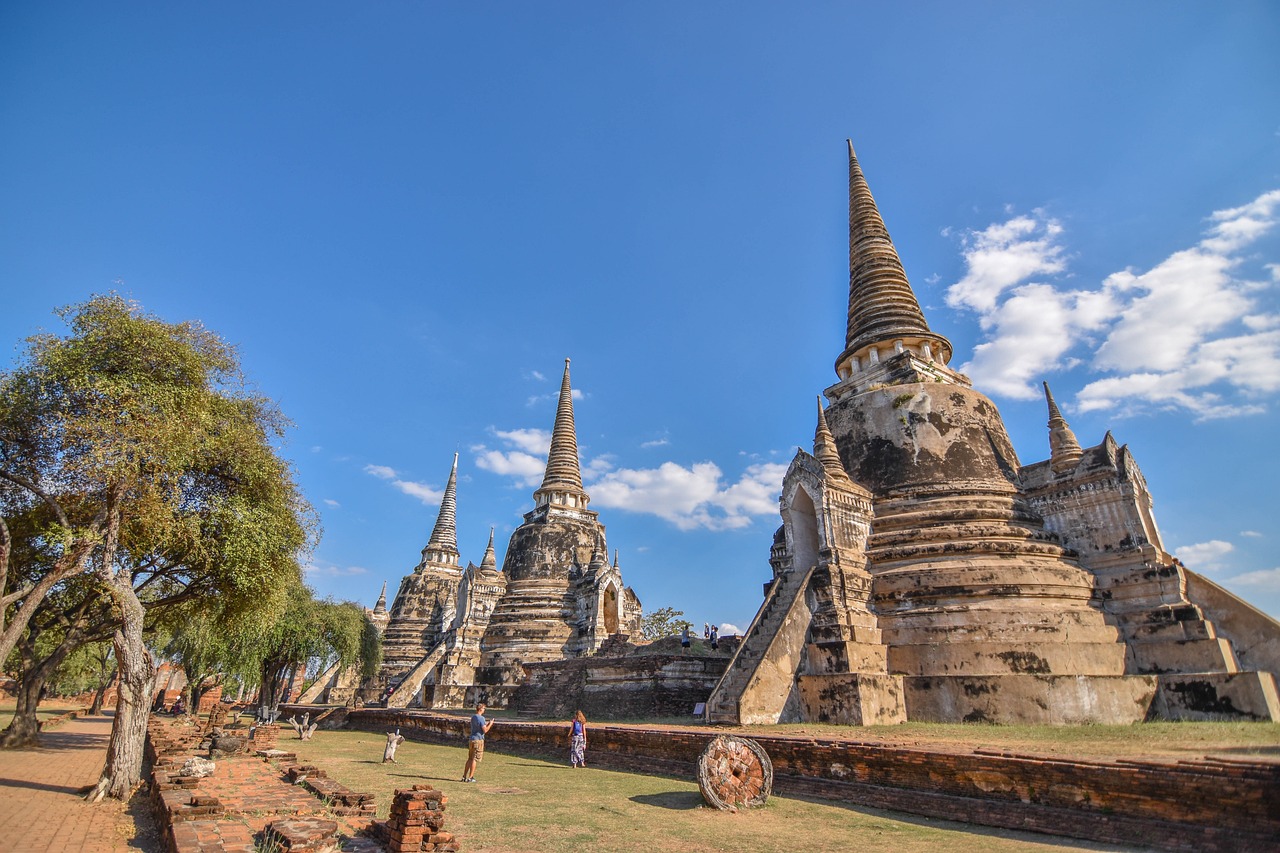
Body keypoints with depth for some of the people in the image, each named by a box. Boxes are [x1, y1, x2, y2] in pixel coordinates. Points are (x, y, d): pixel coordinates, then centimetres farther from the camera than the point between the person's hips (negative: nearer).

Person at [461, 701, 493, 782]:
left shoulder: (473, 717, 11)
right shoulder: (481, 718, -15)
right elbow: (485, 730, -16)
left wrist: (486, 723, 21)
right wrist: (490, 724, -2)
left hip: (471, 739, 8)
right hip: (478, 740, -8)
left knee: (469, 759, 15)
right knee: (475, 759, -1)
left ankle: (464, 776, 17)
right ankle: (470, 777, 0)